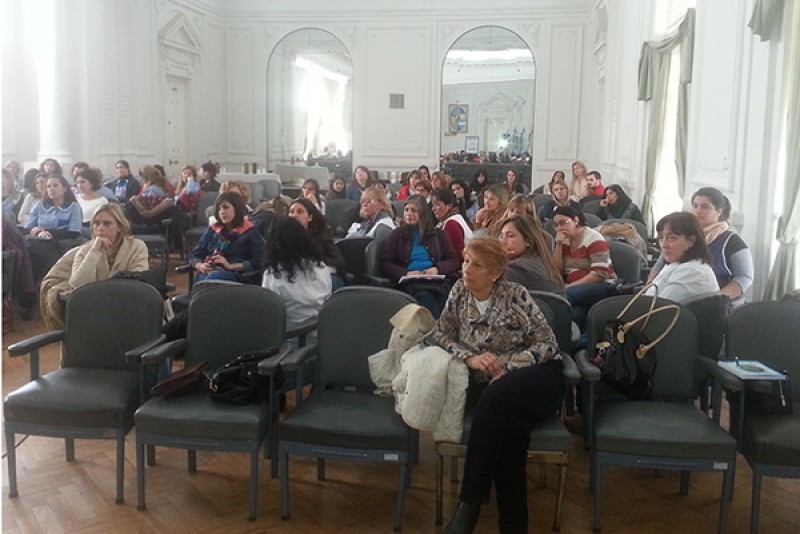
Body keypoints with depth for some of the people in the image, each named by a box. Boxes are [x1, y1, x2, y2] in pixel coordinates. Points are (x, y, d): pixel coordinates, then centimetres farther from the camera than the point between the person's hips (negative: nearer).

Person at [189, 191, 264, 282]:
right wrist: (201, 266, -2)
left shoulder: (250, 232, 11)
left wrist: (230, 266, -12)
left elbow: (257, 262, 0)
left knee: (215, 276, -39)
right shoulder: (212, 230, 24)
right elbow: (194, 256, 23)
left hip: (233, 275, -3)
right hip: (207, 273, 3)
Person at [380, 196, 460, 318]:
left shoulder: (437, 233, 22)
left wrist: (438, 269, -6)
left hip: (437, 279, 1)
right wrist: (406, 273, -8)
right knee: (424, 297, -38)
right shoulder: (397, 234, 20)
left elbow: (454, 261, 16)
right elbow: (385, 263, 11)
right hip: (410, 281, -1)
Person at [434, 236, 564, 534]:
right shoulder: (460, 291, 2)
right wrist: (470, 358, -14)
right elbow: (441, 334, 5)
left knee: (494, 397, -36)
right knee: (509, 426, -33)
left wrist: (506, 366, -21)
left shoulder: (515, 295, -10)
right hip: (490, 384, 3)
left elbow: (548, 345, -9)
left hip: (536, 377, -3)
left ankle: (469, 506, -31)